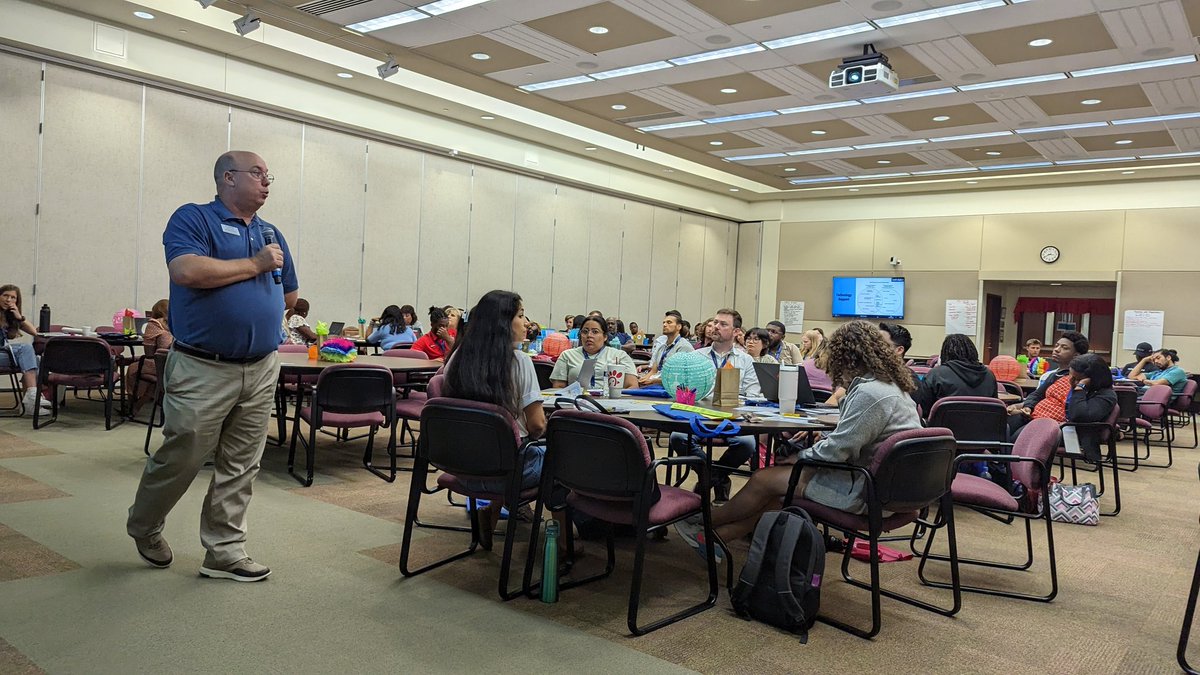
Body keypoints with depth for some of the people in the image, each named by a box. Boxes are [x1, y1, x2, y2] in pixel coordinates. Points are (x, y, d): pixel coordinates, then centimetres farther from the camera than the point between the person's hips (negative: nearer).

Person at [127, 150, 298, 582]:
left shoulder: (271, 233, 16)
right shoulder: (193, 218, -2)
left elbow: (289, 297, 23)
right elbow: (187, 271, -21)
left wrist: (256, 315, 10)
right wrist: (256, 265, -13)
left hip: (261, 370, 6)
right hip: (202, 370, -5)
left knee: (240, 468, 8)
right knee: (180, 459, 6)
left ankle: (225, 551, 18)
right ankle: (144, 526, 33)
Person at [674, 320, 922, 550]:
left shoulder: (869, 393, -22)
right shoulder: (889, 384, 12)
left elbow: (837, 450, -21)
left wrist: (800, 455, -5)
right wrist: (822, 438, 6)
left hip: (867, 491, -10)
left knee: (764, 480, -3)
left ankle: (706, 522, 17)